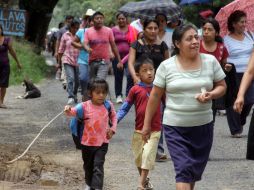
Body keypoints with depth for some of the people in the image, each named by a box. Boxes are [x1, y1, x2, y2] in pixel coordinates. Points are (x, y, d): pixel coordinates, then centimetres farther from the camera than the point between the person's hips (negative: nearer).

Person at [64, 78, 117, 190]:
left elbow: (113, 116, 12)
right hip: (87, 143, 1)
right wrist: (68, 110, -45)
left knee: (98, 166, -11)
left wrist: (113, 128, 0)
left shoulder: (108, 105, -6)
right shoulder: (85, 106, -12)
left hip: (102, 143, -1)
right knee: (88, 165, 20)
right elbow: (74, 112, -22)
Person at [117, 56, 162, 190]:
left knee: (147, 156, -13)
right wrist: (116, 119, -11)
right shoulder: (135, 90, -4)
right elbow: (125, 107, 1)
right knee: (139, 157, 12)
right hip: (139, 130, 1)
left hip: (154, 130, -1)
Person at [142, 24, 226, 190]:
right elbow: (155, 96, 2)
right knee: (184, 169, -12)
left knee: (196, 170, 15)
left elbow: (222, 87, 8)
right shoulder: (166, 66, -5)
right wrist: (147, 124, 4)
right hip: (175, 127, -3)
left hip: (203, 126, 3)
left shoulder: (211, 61, 0)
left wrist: (211, 95, -15)